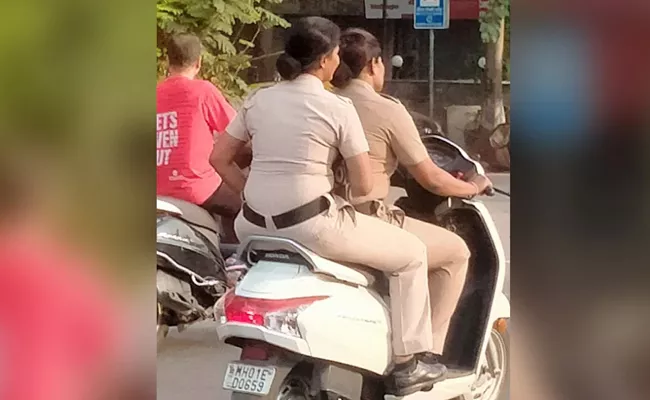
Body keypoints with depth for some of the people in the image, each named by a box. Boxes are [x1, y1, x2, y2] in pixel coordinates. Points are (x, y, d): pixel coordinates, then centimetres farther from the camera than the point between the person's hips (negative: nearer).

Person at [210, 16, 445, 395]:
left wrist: (260, 198, 16)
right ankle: (408, 362, 12)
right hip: (311, 227, -6)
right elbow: (364, 185, -8)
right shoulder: (338, 107, -7)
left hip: (256, 226, 6)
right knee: (412, 252, 11)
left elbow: (220, 159, 11)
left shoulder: (258, 100, 8)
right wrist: (346, 190, 14)